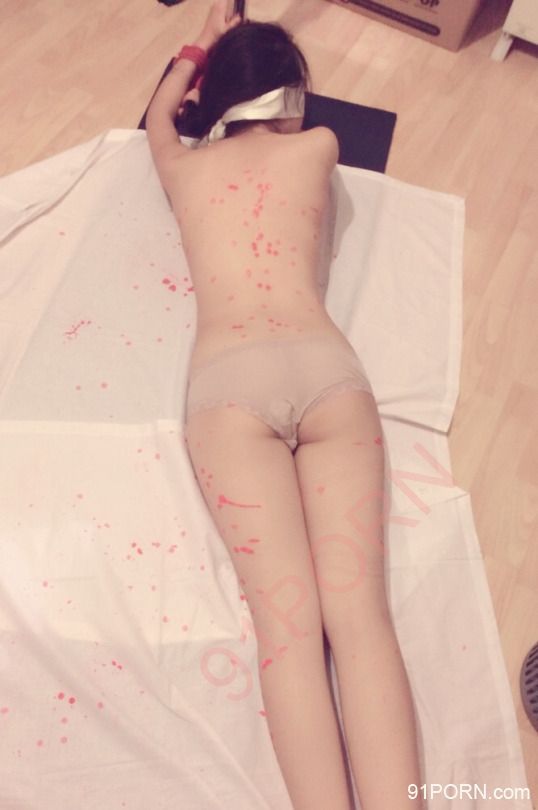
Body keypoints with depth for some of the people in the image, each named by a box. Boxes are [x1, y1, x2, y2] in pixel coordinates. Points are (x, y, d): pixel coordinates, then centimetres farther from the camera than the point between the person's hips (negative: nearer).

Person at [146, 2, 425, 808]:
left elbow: (158, 117, 54)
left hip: (230, 381, 0)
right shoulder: (319, 145, 26)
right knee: (359, 610, -7)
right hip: (329, 367, 1)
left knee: (287, 617, -9)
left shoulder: (182, 167, 27)